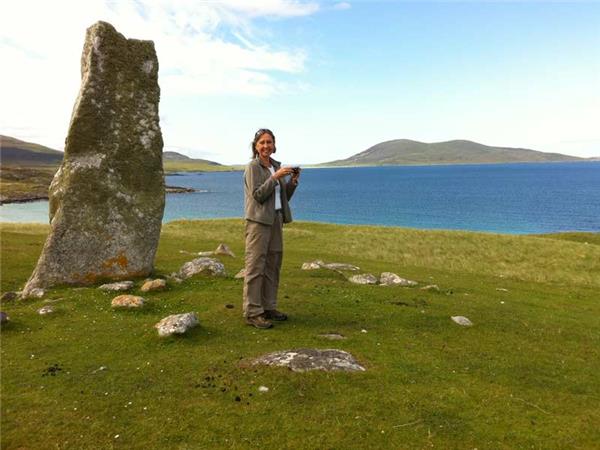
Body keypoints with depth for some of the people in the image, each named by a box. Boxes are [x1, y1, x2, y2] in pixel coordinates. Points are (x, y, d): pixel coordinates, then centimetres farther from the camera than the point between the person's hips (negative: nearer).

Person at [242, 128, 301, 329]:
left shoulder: (276, 166, 14)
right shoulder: (253, 167, -5)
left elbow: (284, 197, 16)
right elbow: (258, 195, -14)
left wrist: (293, 181, 0)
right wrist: (275, 177, -18)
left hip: (276, 219, 7)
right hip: (258, 220, -7)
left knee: (273, 265, 10)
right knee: (255, 266, -6)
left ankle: (269, 307, 20)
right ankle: (252, 312, -1)